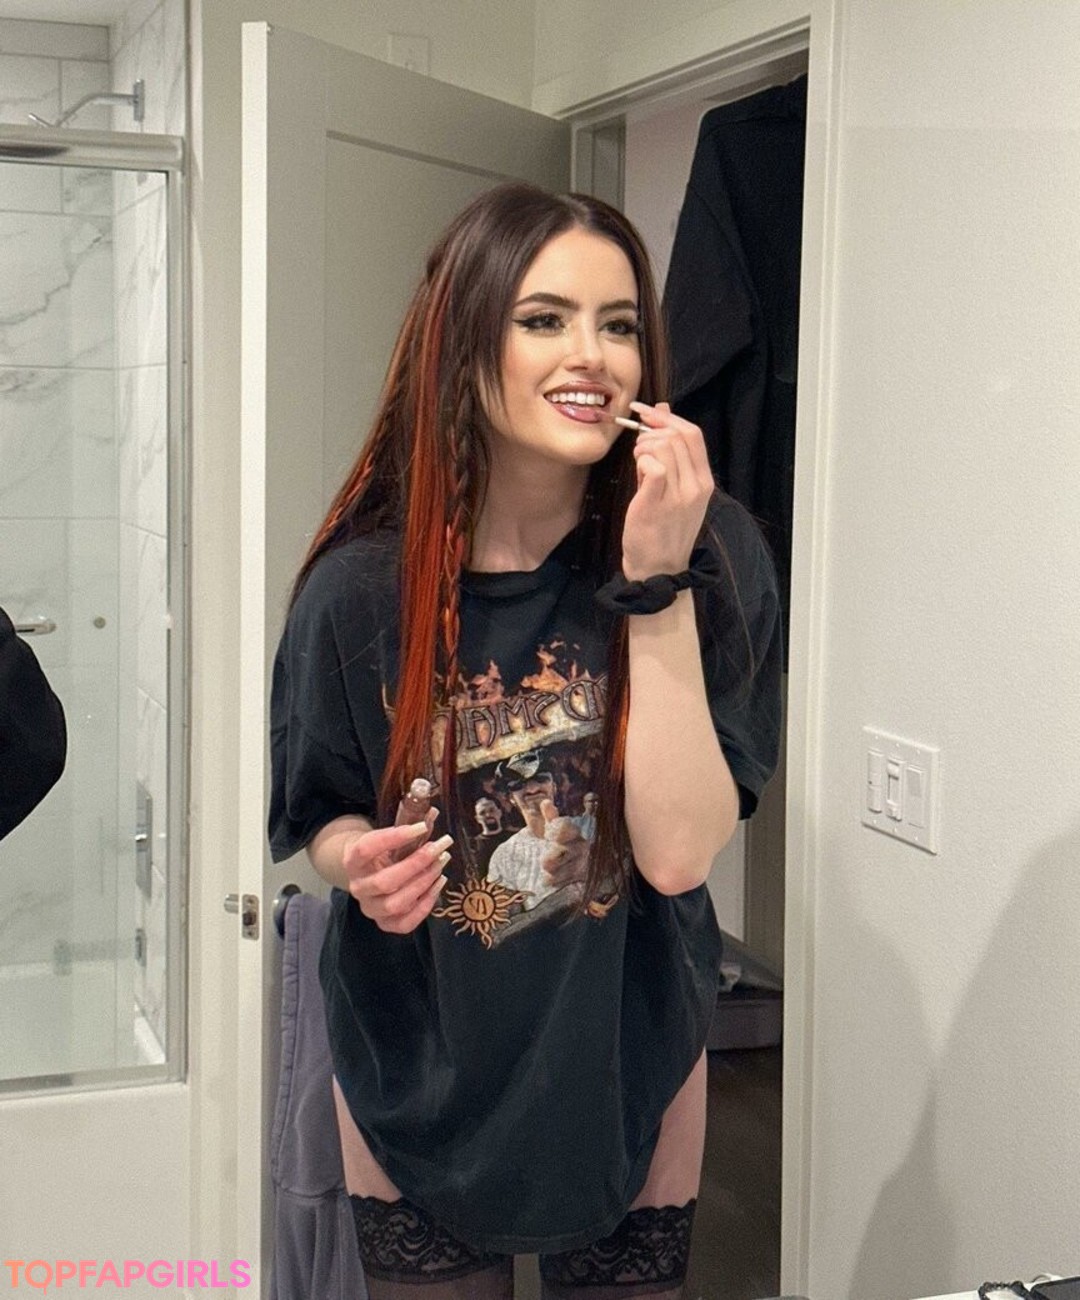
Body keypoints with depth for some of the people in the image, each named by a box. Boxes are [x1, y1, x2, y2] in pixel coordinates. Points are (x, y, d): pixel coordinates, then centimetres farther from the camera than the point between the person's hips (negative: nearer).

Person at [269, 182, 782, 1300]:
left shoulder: (708, 555, -17)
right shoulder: (363, 586, -15)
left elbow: (678, 852, -25)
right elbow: (321, 817, 1)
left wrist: (655, 582, -29)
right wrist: (361, 860, -22)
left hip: (629, 1070, 0)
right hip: (415, 1073, 0)